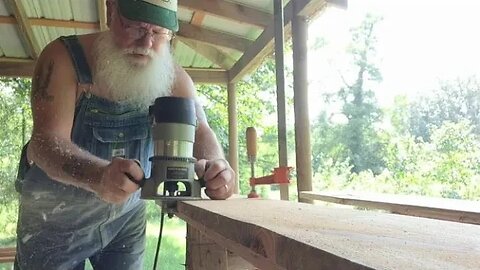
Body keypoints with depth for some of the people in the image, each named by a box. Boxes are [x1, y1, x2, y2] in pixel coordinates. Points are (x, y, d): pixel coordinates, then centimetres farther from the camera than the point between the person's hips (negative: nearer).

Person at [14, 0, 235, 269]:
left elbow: (199, 132, -17)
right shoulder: (64, 57, -22)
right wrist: (98, 175, -53)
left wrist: (214, 165, -43)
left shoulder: (172, 77, -12)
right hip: (55, 216, -2)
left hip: (127, 214, 3)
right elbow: (47, 142, -31)